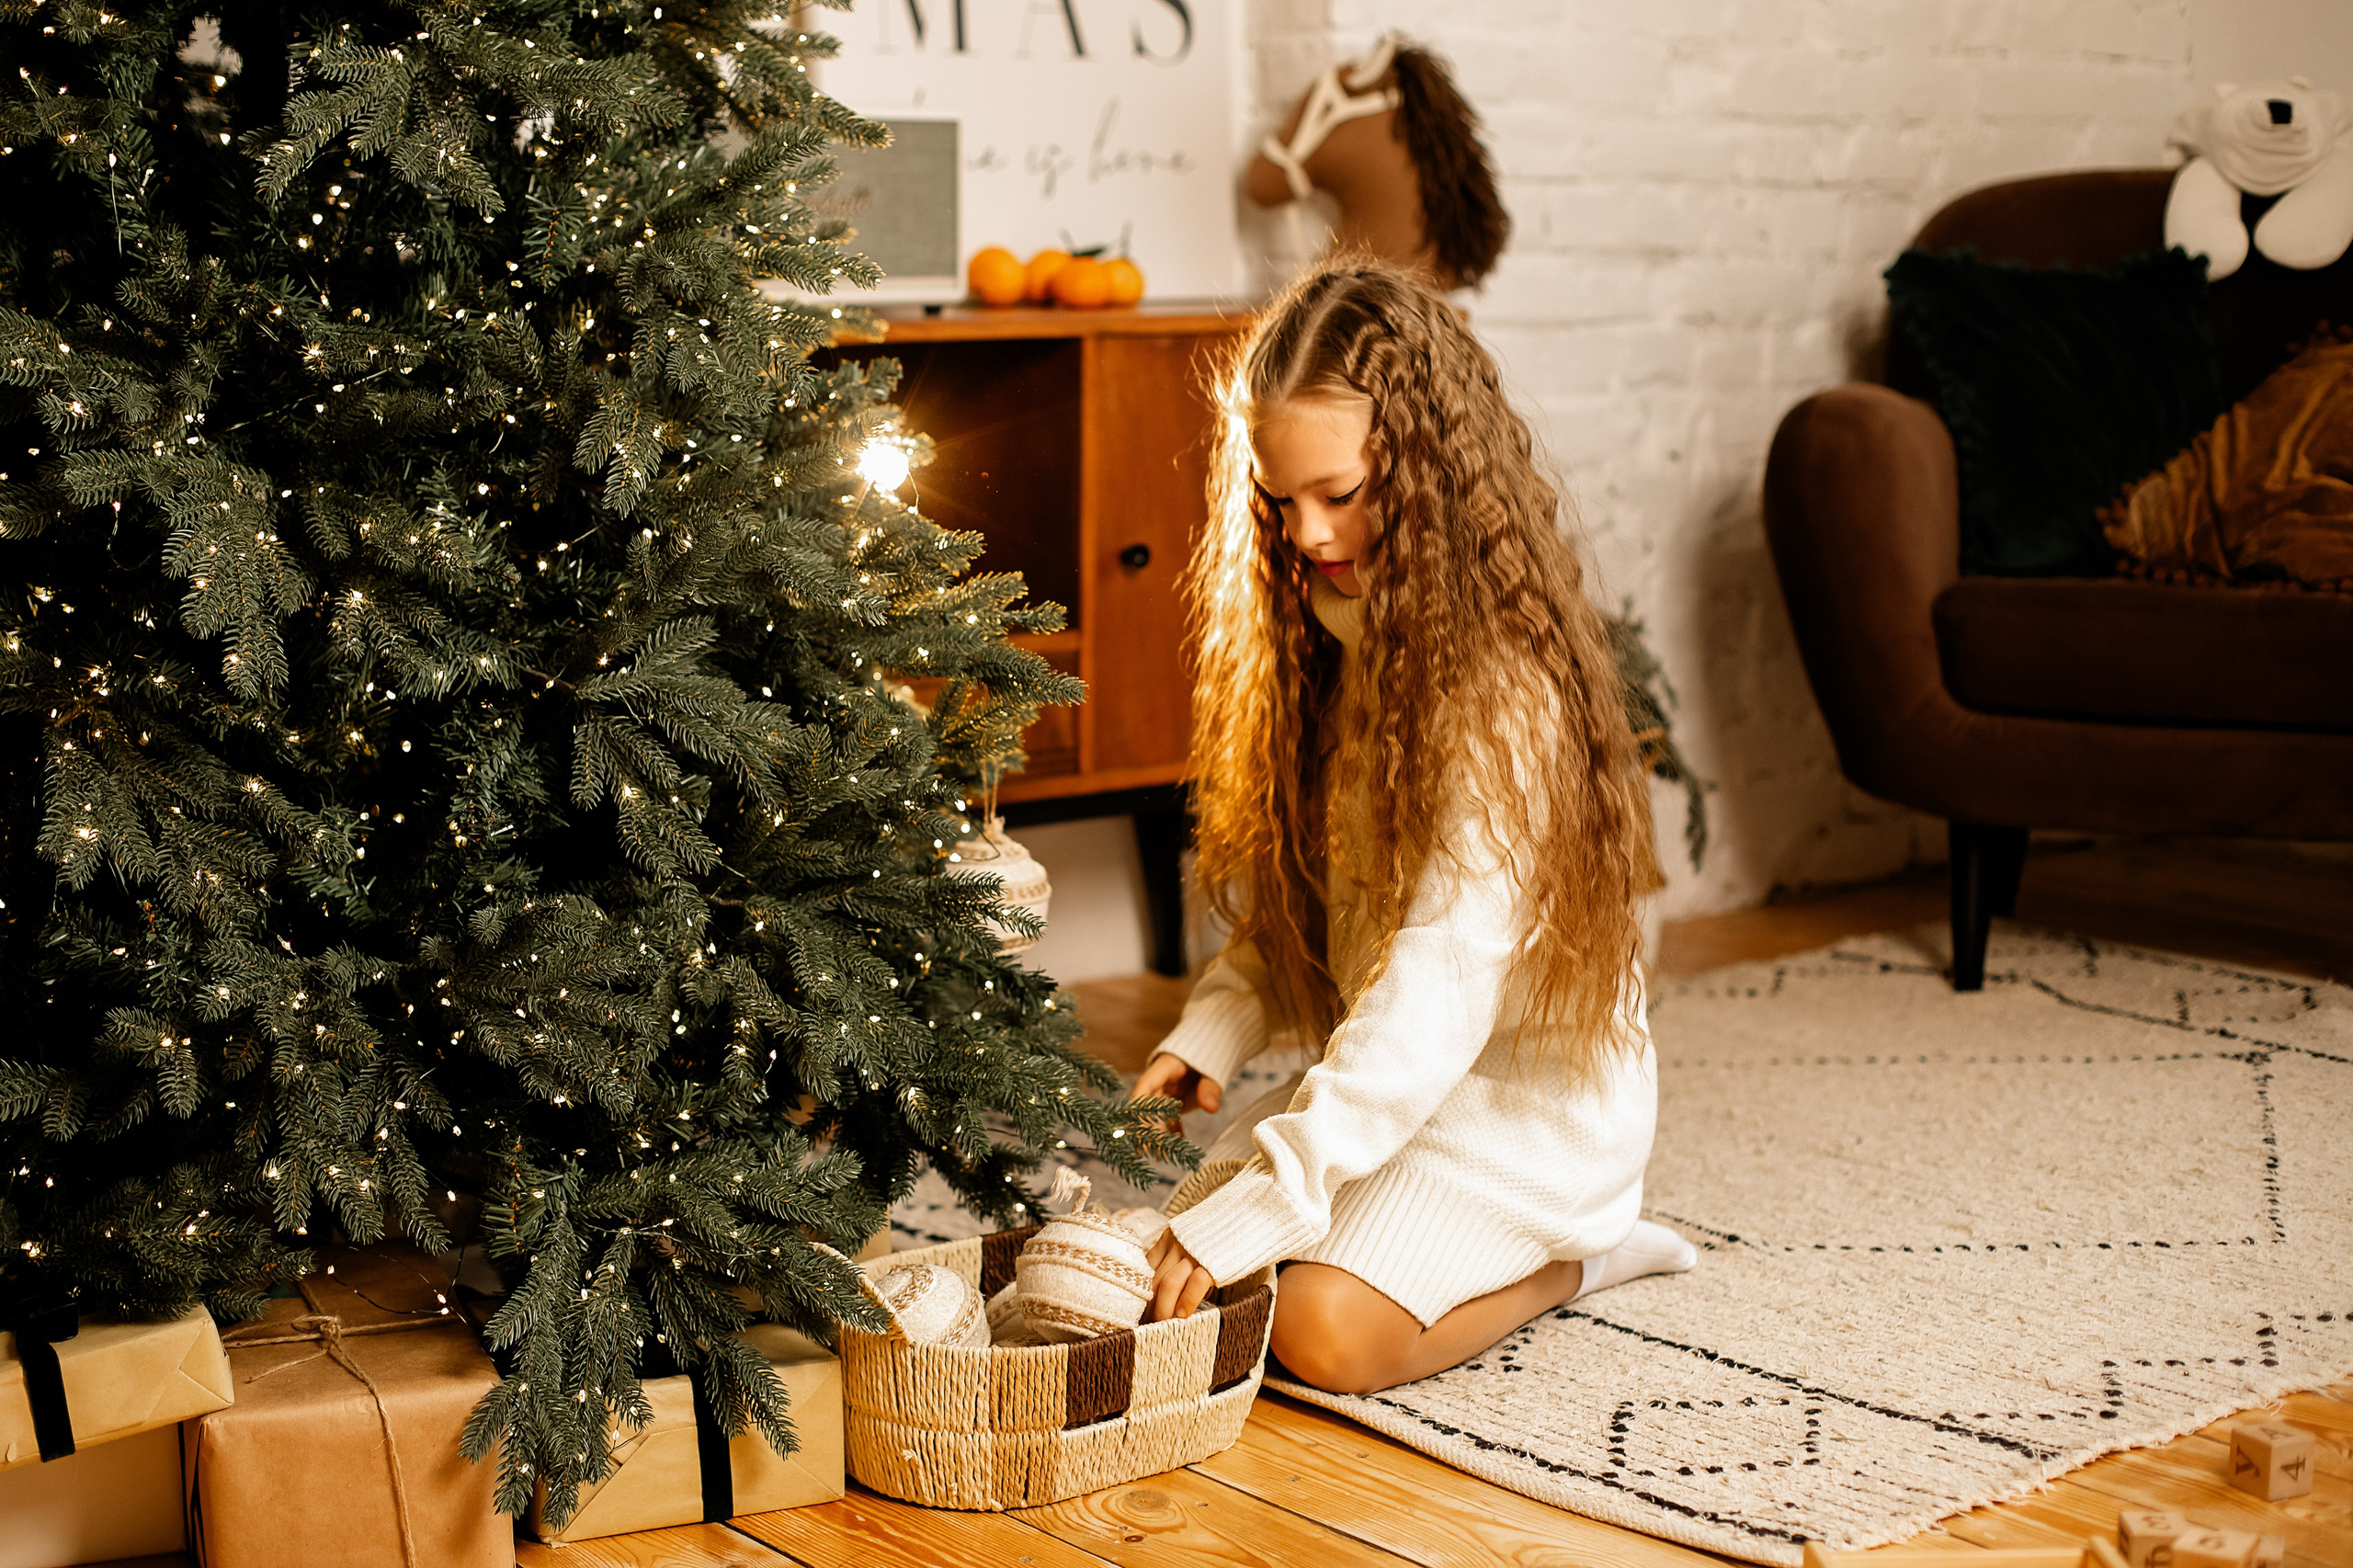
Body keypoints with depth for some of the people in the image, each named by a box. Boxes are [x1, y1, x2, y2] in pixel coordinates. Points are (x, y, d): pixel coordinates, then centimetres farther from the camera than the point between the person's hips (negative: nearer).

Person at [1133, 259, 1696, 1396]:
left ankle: (1564, 1258, 1)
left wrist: (1267, 1197, -34)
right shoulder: (1335, 642, 5)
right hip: (1386, 1079, 8)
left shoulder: (1501, 689, -24)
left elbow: (1438, 982, -30)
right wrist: (1210, 1036, -7)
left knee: (1324, 1329, -26)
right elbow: (1285, 892, 11)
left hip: (1526, 1098, -8)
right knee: (1147, 1242, -4)